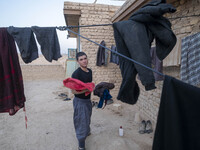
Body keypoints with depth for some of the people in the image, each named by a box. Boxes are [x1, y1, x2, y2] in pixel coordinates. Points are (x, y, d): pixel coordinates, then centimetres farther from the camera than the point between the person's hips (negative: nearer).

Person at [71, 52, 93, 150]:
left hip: (88, 99, 8)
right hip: (80, 101, -8)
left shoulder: (90, 71, 2)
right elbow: (73, 91, -24)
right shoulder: (76, 73, -23)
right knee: (81, 122, 3)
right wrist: (86, 89, -32)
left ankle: (86, 131, 56)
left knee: (87, 119, 28)